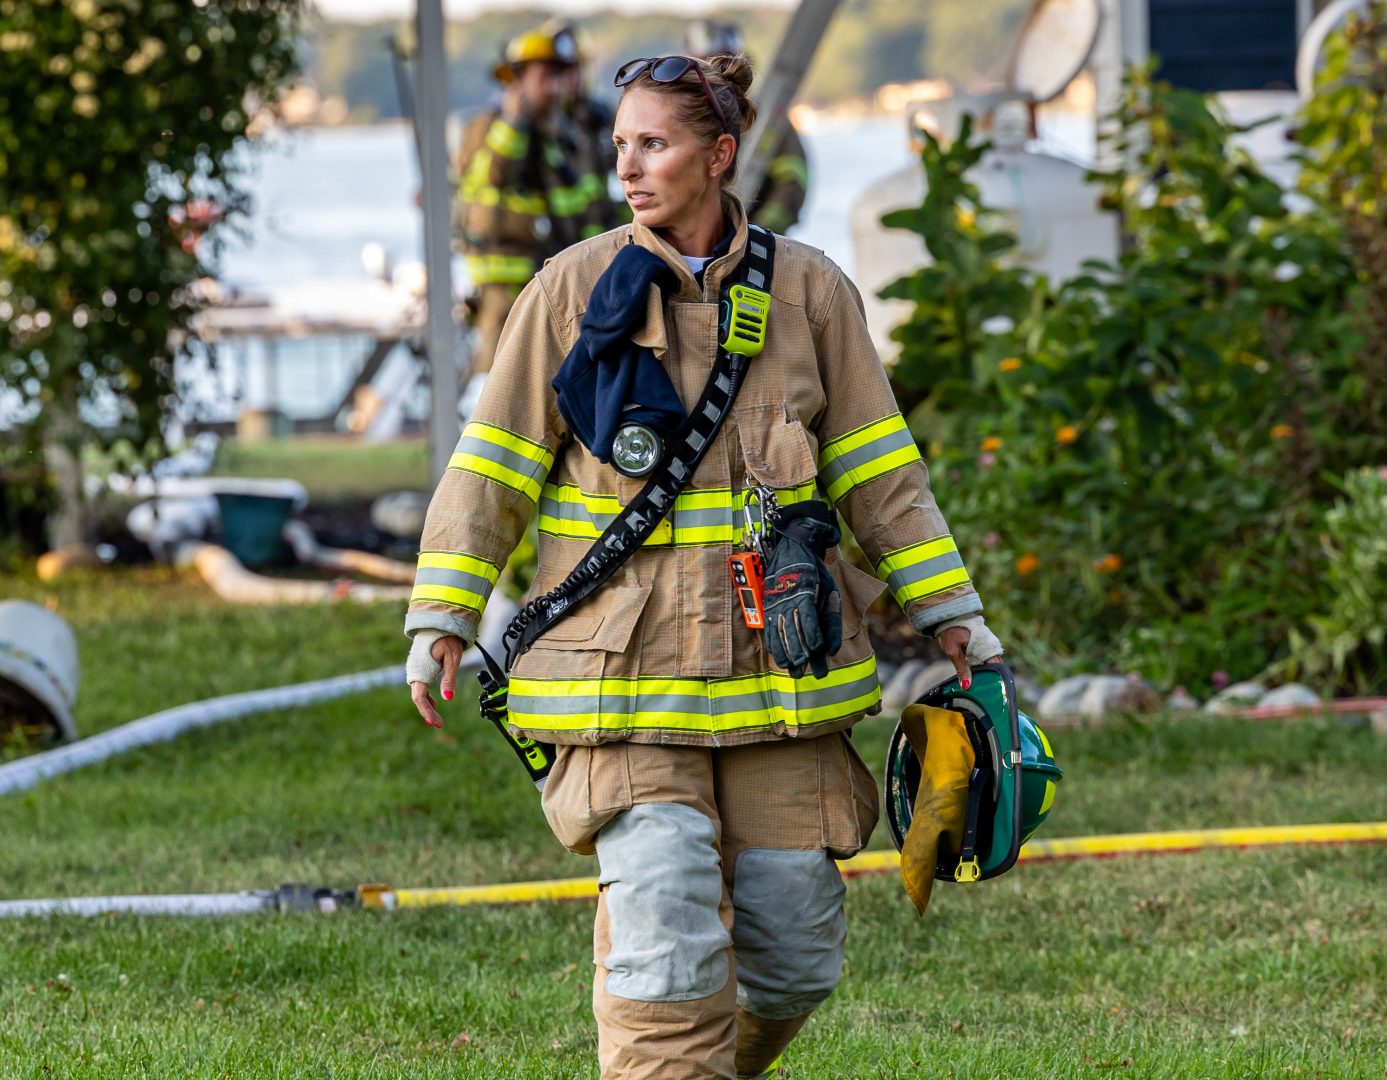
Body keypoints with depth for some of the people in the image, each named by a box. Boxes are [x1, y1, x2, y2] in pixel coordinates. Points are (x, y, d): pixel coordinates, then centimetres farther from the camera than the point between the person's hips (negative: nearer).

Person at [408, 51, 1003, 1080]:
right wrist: (442, 617, -2)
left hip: (773, 654, 2)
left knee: (795, 950, 5)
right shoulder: (574, 289, 1)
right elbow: (492, 465, 4)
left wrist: (953, 614, 9)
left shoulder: (807, 290, 6)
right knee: (664, 931, -14)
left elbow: (881, 471, 11)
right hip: (626, 665, -2)